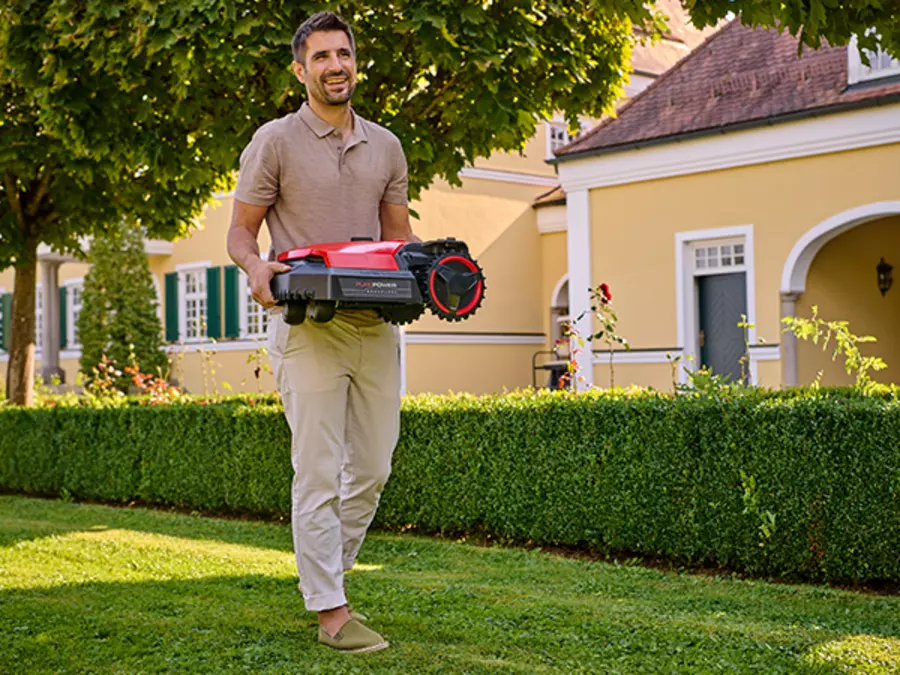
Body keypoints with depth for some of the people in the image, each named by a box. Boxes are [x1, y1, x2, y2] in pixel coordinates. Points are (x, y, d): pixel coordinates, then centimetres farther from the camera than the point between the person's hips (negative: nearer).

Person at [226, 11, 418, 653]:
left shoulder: (386, 146, 15)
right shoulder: (275, 141, 1)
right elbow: (240, 232, 2)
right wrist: (256, 267, -20)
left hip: (376, 327, 5)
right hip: (309, 328, -5)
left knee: (373, 468, 9)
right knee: (319, 474, -4)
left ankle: (327, 577, 26)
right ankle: (331, 612, 2)